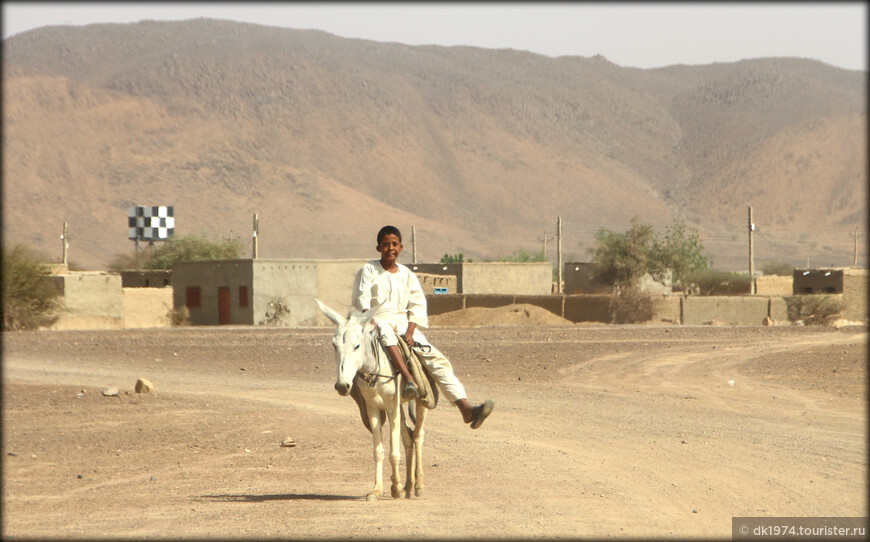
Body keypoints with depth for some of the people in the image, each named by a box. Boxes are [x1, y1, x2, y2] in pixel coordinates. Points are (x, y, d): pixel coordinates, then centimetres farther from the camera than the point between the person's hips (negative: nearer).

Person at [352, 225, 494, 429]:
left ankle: (466, 408, -24)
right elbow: (362, 299, -5)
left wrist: (410, 332, -7)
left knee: (436, 359, -14)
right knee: (386, 333, -43)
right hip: (378, 322, -4)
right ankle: (409, 380, -56)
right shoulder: (369, 270, 6)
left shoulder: (407, 275, 15)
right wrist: (370, 322, -24)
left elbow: (417, 305, 10)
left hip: (404, 323, 4)